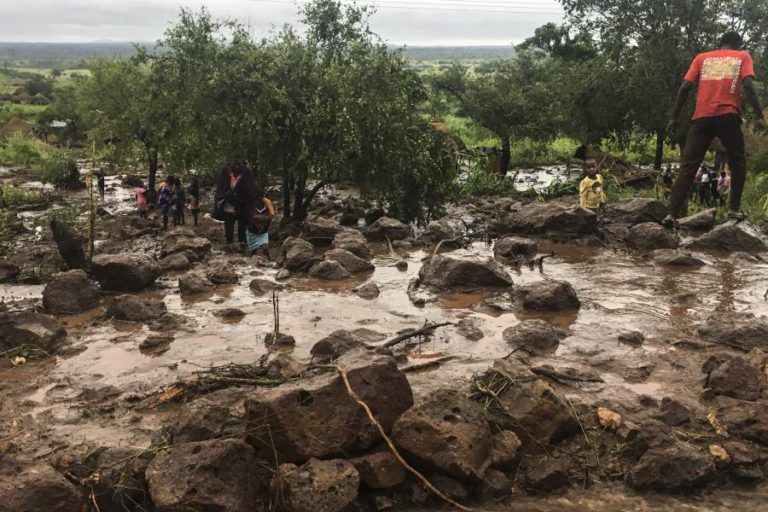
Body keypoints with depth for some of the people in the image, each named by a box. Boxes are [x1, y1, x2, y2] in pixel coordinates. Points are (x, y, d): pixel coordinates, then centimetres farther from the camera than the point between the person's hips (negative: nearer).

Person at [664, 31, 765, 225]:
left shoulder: (702, 58, 19)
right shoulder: (743, 56, 14)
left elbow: (685, 88, 8)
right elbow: (748, 85, -3)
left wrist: (674, 118, 10)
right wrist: (760, 116, -4)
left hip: (702, 118, 2)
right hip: (728, 116, -1)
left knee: (688, 166, 1)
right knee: (738, 163, 16)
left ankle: (673, 213, -9)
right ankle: (734, 208, 8)